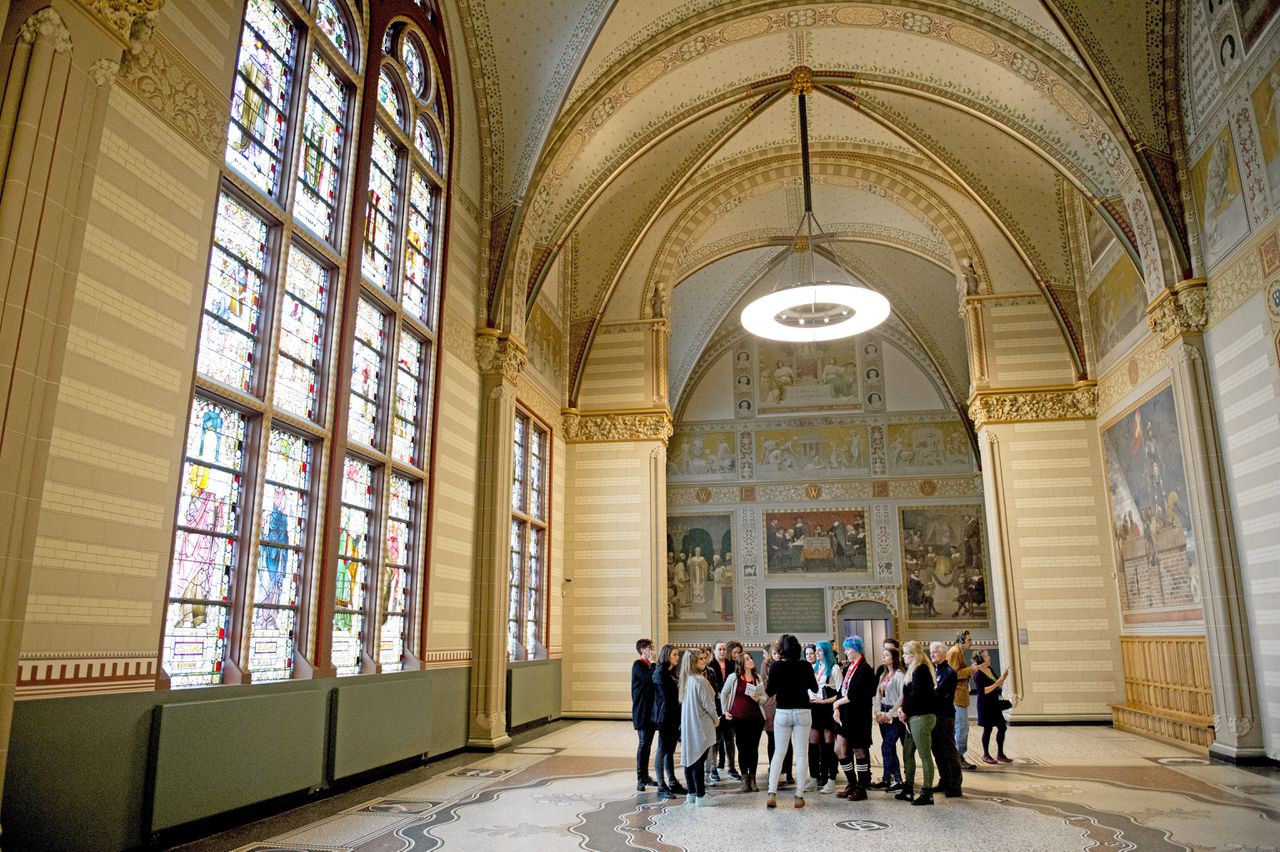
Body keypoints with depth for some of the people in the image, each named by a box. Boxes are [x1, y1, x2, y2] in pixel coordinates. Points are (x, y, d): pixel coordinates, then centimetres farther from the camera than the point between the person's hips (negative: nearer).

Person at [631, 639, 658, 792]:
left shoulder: (650, 666, 16)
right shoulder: (638, 665, -9)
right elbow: (649, 679, -23)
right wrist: (652, 662, -15)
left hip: (651, 711, 8)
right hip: (642, 712, -8)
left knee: (648, 744, 11)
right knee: (644, 743, -9)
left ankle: (645, 775, 18)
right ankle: (640, 779, -6)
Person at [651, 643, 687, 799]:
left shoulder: (671, 673, 15)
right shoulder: (660, 672, -11)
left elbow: (675, 695, 11)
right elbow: (666, 697, -15)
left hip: (674, 717, 8)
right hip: (665, 717, -8)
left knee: (670, 751, 12)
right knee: (662, 751, -2)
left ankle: (673, 784, 18)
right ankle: (662, 788, 2)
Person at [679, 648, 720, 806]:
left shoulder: (686, 680, 6)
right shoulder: (700, 680, -18)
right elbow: (708, 704, -15)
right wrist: (716, 720, 3)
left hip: (688, 726, 8)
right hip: (701, 727, -8)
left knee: (690, 758, 12)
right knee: (699, 761, -1)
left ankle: (691, 794, 20)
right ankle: (700, 796, 5)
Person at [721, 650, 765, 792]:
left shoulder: (758, 679, 7)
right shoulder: (733, 677, -1)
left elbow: (764, 697, 13)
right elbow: (724, 694, 7)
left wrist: (759, 698, -8)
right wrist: (725, 711, 3)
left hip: (755, 717, 2)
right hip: (738, 718, -2)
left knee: (753, 748, 5)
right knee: (742, 748, 3)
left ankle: (752, 779, 15)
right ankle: (745, 780, 11)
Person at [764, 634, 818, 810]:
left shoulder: (776, 666, -8)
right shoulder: (805, 666, -6)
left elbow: (770, 691, -4)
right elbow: (814, 688, 5)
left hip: (782, 713, 0)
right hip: (802, 712, 0)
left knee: (778, 752, 10)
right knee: (801, 754, 6)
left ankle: (772, 793, 2)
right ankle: (799, 796, 6)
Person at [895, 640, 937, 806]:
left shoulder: (921, 670, -12)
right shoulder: (915, 670, 19)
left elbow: (916, 694, -18)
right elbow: (908, 694, 19)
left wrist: (904, 710, -7)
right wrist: (903, 709, 4)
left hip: (921, 717, -10)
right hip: (913, 717, 10)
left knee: (925, 755, -5)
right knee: (907, 753, 12)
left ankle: (927, 793, -1)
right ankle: (908, 790, 19)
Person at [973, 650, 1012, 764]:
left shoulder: (989, 669, 9)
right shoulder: (978, 674, -16)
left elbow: (997, 686, 15)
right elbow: (984, 691, -22)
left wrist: (1003, 678, -1)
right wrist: (997, 683, -22)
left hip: (994, 703, 8)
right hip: (985, 704, -8)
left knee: (1002, 727, 9)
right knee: (988, 728, 0)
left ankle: (1000, 754, 20)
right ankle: (986, 755, 13)